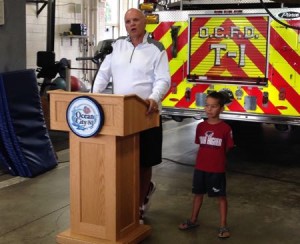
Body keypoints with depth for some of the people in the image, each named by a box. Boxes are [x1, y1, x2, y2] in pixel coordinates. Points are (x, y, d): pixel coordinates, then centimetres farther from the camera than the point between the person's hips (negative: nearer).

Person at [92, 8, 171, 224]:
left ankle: (139, 207, 20)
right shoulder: (117, 45, 8)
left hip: (146, 113, -4)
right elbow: (104, 73, 9)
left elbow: (163, 79, -12)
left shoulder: (156, 49, -4)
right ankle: (146, 188, 39)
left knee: (143, 161, 4)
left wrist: (154, 98, -31)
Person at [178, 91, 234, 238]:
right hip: (200, 167, 4)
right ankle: (193, 220, 33)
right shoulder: (200, 126, 0)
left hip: (217, 169, -4)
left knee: (221, 196, 6)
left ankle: (223, 226, 16)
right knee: (198, 193, 17)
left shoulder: (225, 128, -12)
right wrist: (205, 158, 4)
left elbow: (227, 149, -5)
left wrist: (216, 158, -2)